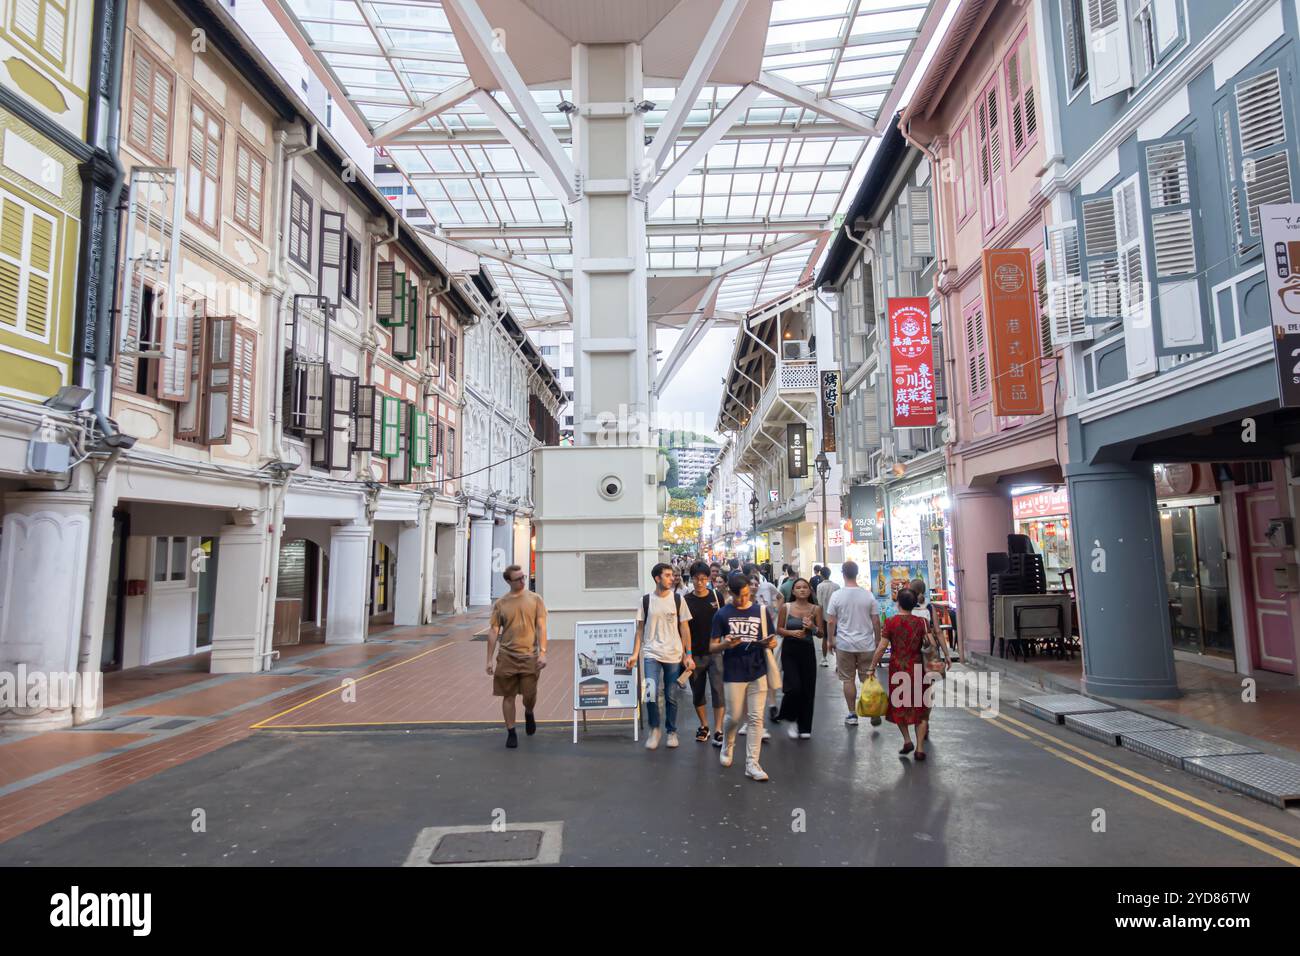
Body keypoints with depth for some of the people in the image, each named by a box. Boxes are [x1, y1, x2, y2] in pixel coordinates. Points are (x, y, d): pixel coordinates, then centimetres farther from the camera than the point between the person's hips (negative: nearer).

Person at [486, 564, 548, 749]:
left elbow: (541, 627, -3)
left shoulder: (535, 599, 0)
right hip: (507, 656, 1)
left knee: (529, 695, 3)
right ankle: (511, 733, 20)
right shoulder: (500, 603, 2)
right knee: (508, 696, 5)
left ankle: (528, 713, 37)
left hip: (529, 656, -1)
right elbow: (493, 632, 4)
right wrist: (489, 659, 1)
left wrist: (542, 652, -12)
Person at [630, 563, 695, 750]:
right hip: (652, 655, -1)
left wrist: (688, 655, -2)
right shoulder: (646, 600, 1)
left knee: (671, 697, 7)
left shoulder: (678, 599, 1)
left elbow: (684, 628, 3)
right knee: (651, 693, -13)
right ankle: (654, 730, 9)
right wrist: (635, 654, -1)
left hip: (674, 655, 1)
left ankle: (671, 732, 27)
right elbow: (640, 628, 5)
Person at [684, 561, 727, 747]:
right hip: (695, 654, 1)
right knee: (697, 692, 11)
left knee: (718, 690, -5)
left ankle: (718, 730, 0)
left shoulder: (716, 597, -1)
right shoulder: (686, 601, -2)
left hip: (715, 652, -1)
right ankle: (704, 725, 28)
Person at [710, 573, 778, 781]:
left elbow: (772, 641, 10)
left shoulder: (761, 611, 4)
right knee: (734, 717, 6)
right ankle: (727, 746, 35)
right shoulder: (722, 614, 0)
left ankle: (752, 763, 8)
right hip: (733, 674, -1)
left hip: (758, 673, 1)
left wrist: (770, 643, -14)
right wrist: (725, 644, -21)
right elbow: (712, 647, 1)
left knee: (756, 718, 1)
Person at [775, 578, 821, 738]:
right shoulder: (786, 607, -2)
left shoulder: (816, 609, 1)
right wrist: (791, 632, -16)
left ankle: (804, 726, 22)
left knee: (807, 689, 4)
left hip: (807, 651, 2)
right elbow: (779, 629, 2)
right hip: (789, 650, -2)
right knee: (794, 687, -12)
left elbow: (821, 633, 4)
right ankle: (790, 719, 16)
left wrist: (813, 627, -17)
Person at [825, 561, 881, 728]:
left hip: (844, 644, -1)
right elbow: (876, 621, 1)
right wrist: (878, 641, 13)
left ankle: (852, 715, 13)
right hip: (866, 644, 2)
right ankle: (874, 713, 3)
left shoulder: (837, 595, -8)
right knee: (869, 679, 9)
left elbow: (830, 622, -6)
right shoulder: (868, 595, -3)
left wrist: (831, 640, 7)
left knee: (848, 680, 9)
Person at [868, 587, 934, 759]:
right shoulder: (921, 622, -4)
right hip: (917, 668, 1)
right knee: (919, 708, 11)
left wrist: (873, 666, 0)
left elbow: (881, 647, -10)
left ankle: (907, 740, 10)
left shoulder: (890, 622, -9)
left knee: (898, 706, 18)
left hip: (897, 668, -1)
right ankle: (920, 747, 7)